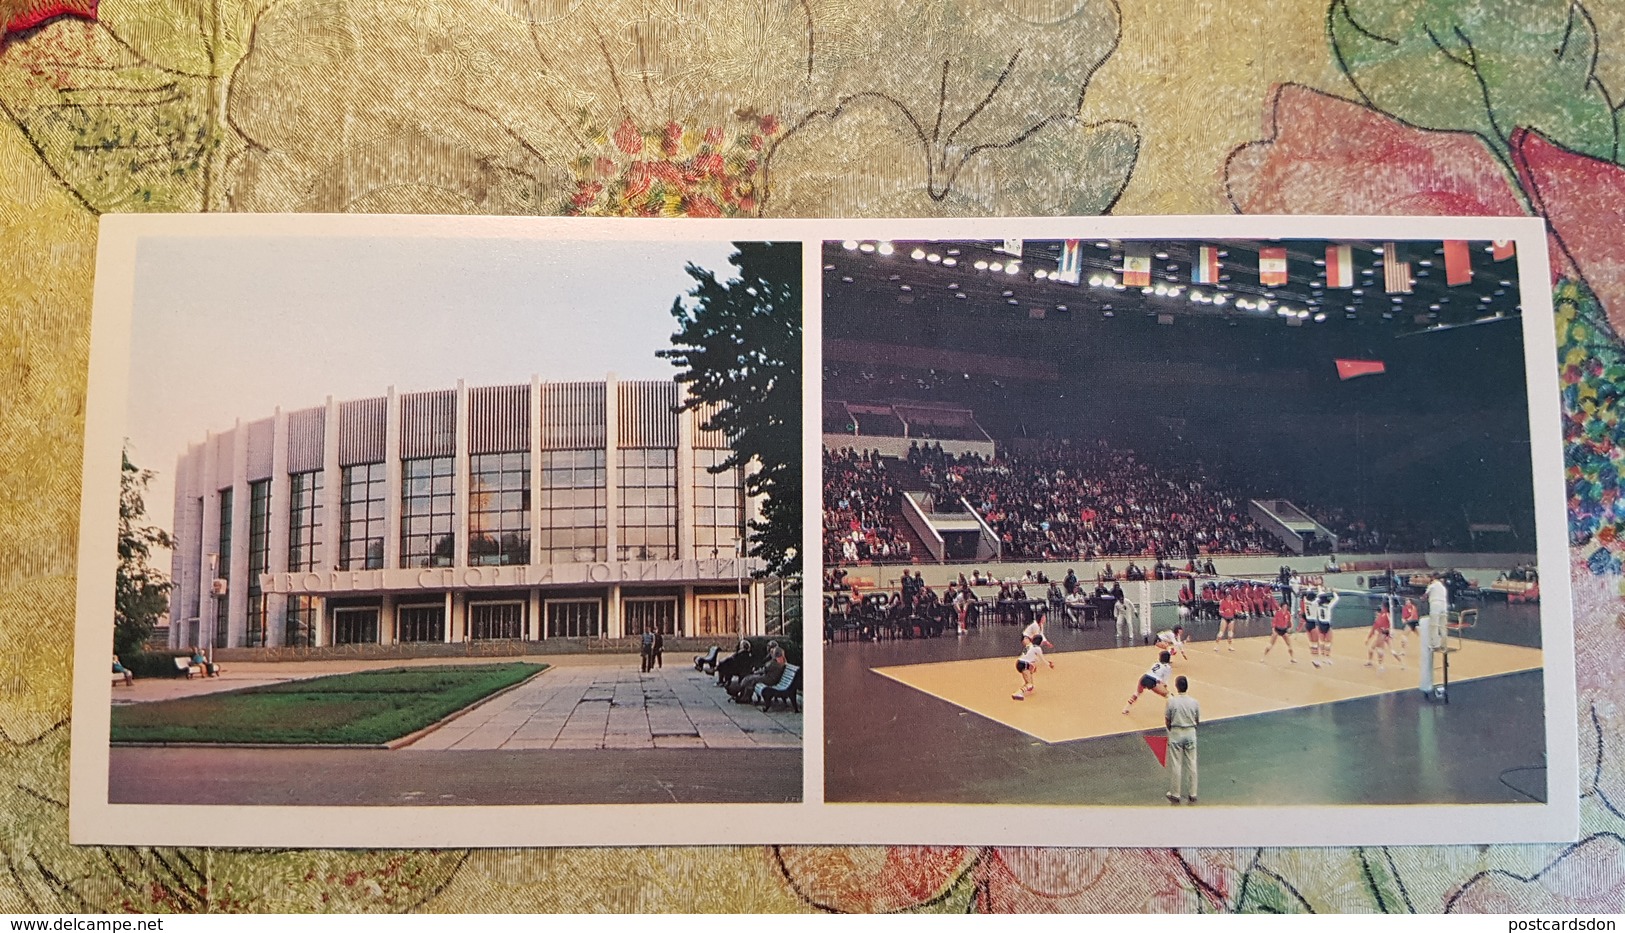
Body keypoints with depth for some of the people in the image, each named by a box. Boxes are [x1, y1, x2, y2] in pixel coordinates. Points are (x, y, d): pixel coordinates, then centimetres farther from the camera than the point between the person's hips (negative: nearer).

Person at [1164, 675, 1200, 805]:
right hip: (1190, 734, 2)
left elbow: (1167, 721, -7)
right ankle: (1192, 795, 19)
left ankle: (1175, 795, 16)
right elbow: (1198, 721, 2)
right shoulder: (1194, 702, -8)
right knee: (1191, 765, 12)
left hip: (1176, 734, -2)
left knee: (1175, 765, 8)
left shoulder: (1171, 701, -14)